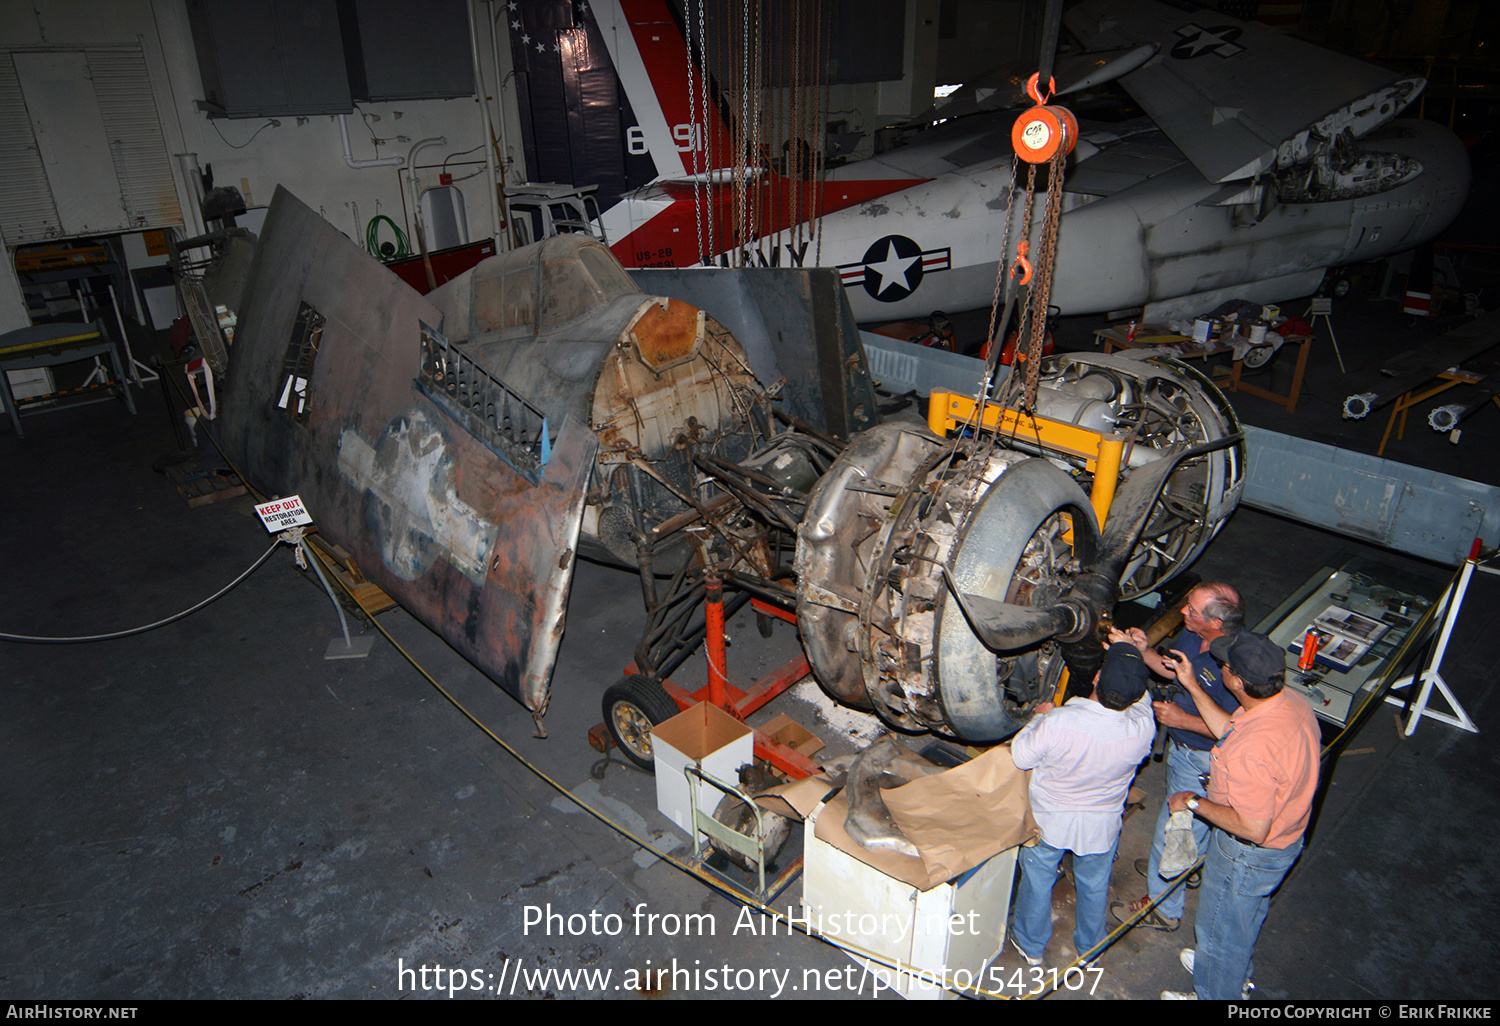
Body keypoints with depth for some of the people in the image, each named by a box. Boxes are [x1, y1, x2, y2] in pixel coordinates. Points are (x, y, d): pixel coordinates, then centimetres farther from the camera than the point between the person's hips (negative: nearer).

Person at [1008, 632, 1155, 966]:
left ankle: (1030, 945, 44)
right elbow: (1140, 699, -2)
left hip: (1049, 821, -2)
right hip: (1102, 826, 2)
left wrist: (1040, 716, -4)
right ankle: (1090, 948, 50)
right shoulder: (1142, 728, -28)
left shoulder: (1057, 723, -36)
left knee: (1038, 878, 22)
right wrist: (1132, 653, -3)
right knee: (1094, 886, 27)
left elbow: (1022, 756, -18)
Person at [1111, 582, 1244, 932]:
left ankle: (1162, 908, 30)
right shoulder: (1192, 634, -11)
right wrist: (1144, 652, -9)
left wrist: (1184, 720, -28)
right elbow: (1174, 669, 8)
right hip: (1180, 746, 9)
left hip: (1203, 763, -9)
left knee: (1173, 831, 8)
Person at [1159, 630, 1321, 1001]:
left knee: (1221, 927, 19)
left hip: (1249, 855, -9)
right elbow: (1232, 732, 3)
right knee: (1247, 912, 34)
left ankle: (1213, 994, 45)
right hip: (1286, 835, 9)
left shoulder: (1253, 750, -42)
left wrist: (1195, 803, -21)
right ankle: (1237, 973, 61)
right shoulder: (1292, 700, -14)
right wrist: (1193, 687, -1)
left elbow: (1253, 827, -33)